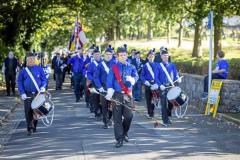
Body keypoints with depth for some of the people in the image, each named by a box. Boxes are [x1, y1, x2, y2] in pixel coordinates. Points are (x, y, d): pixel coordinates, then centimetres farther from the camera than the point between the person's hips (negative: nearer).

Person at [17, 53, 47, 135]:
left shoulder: (39, 69, 5)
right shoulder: (23, 71, 5)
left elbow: (44, 79, 7)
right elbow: (19, 82, 5)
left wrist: (43, 86, -13)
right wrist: (22, 93, -6)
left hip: (37, 94, 0)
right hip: (27, 94, 0)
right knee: (28, 111, -8)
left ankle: (34, 126, 26)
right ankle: (29, 129, -2)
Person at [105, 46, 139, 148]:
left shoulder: (131, 67, 10)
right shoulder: (114, 68, 3)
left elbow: (136, 77, -4)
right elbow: (109, 81, -3)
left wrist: (132, 79, -27)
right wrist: (110, 93, -17)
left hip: (128, 95, 2)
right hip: (117, 95, -2)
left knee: (129, 116, -3)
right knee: (117, 118, -2)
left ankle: (125, 133, 25)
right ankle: (119, 139, 3)